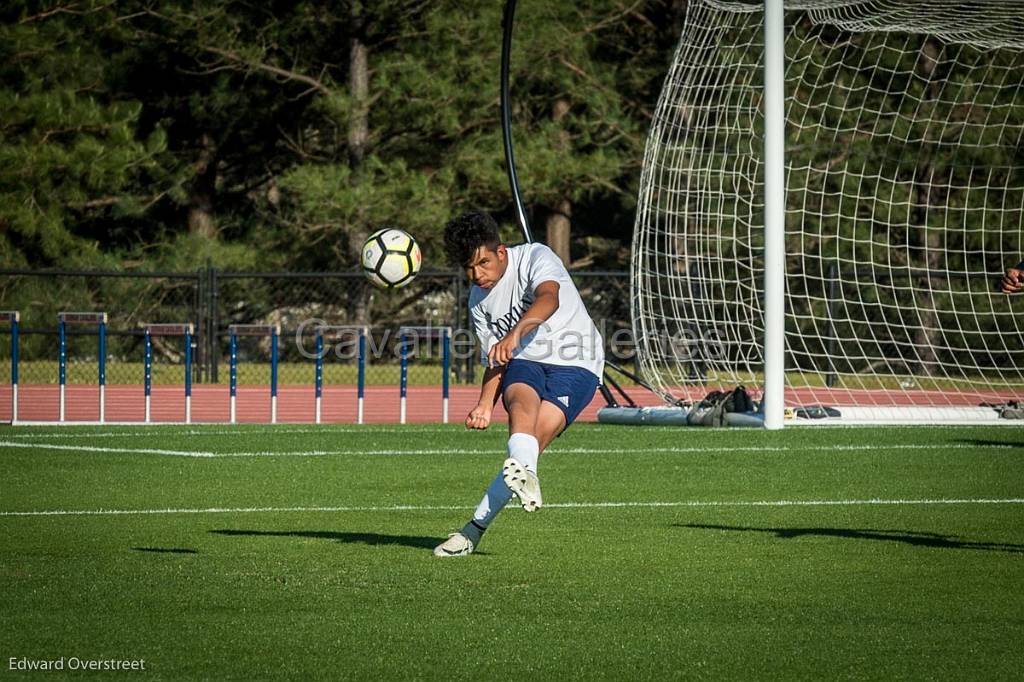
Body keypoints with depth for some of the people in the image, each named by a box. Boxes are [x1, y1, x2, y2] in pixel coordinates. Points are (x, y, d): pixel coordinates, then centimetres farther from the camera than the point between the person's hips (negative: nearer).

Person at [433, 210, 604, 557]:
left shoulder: (536, 257, -10)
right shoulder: (478, 300, 10)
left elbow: (549, 299, -31)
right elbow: (495, 362, 13)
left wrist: (515, 333, -50)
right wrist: (485, 406, -7)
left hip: (575, 366, -3)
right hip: (523, 362, 3)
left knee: (536, 436, -26)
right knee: (523, 401, -34)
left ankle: (476, 527, -28)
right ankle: (525, 475, -65)